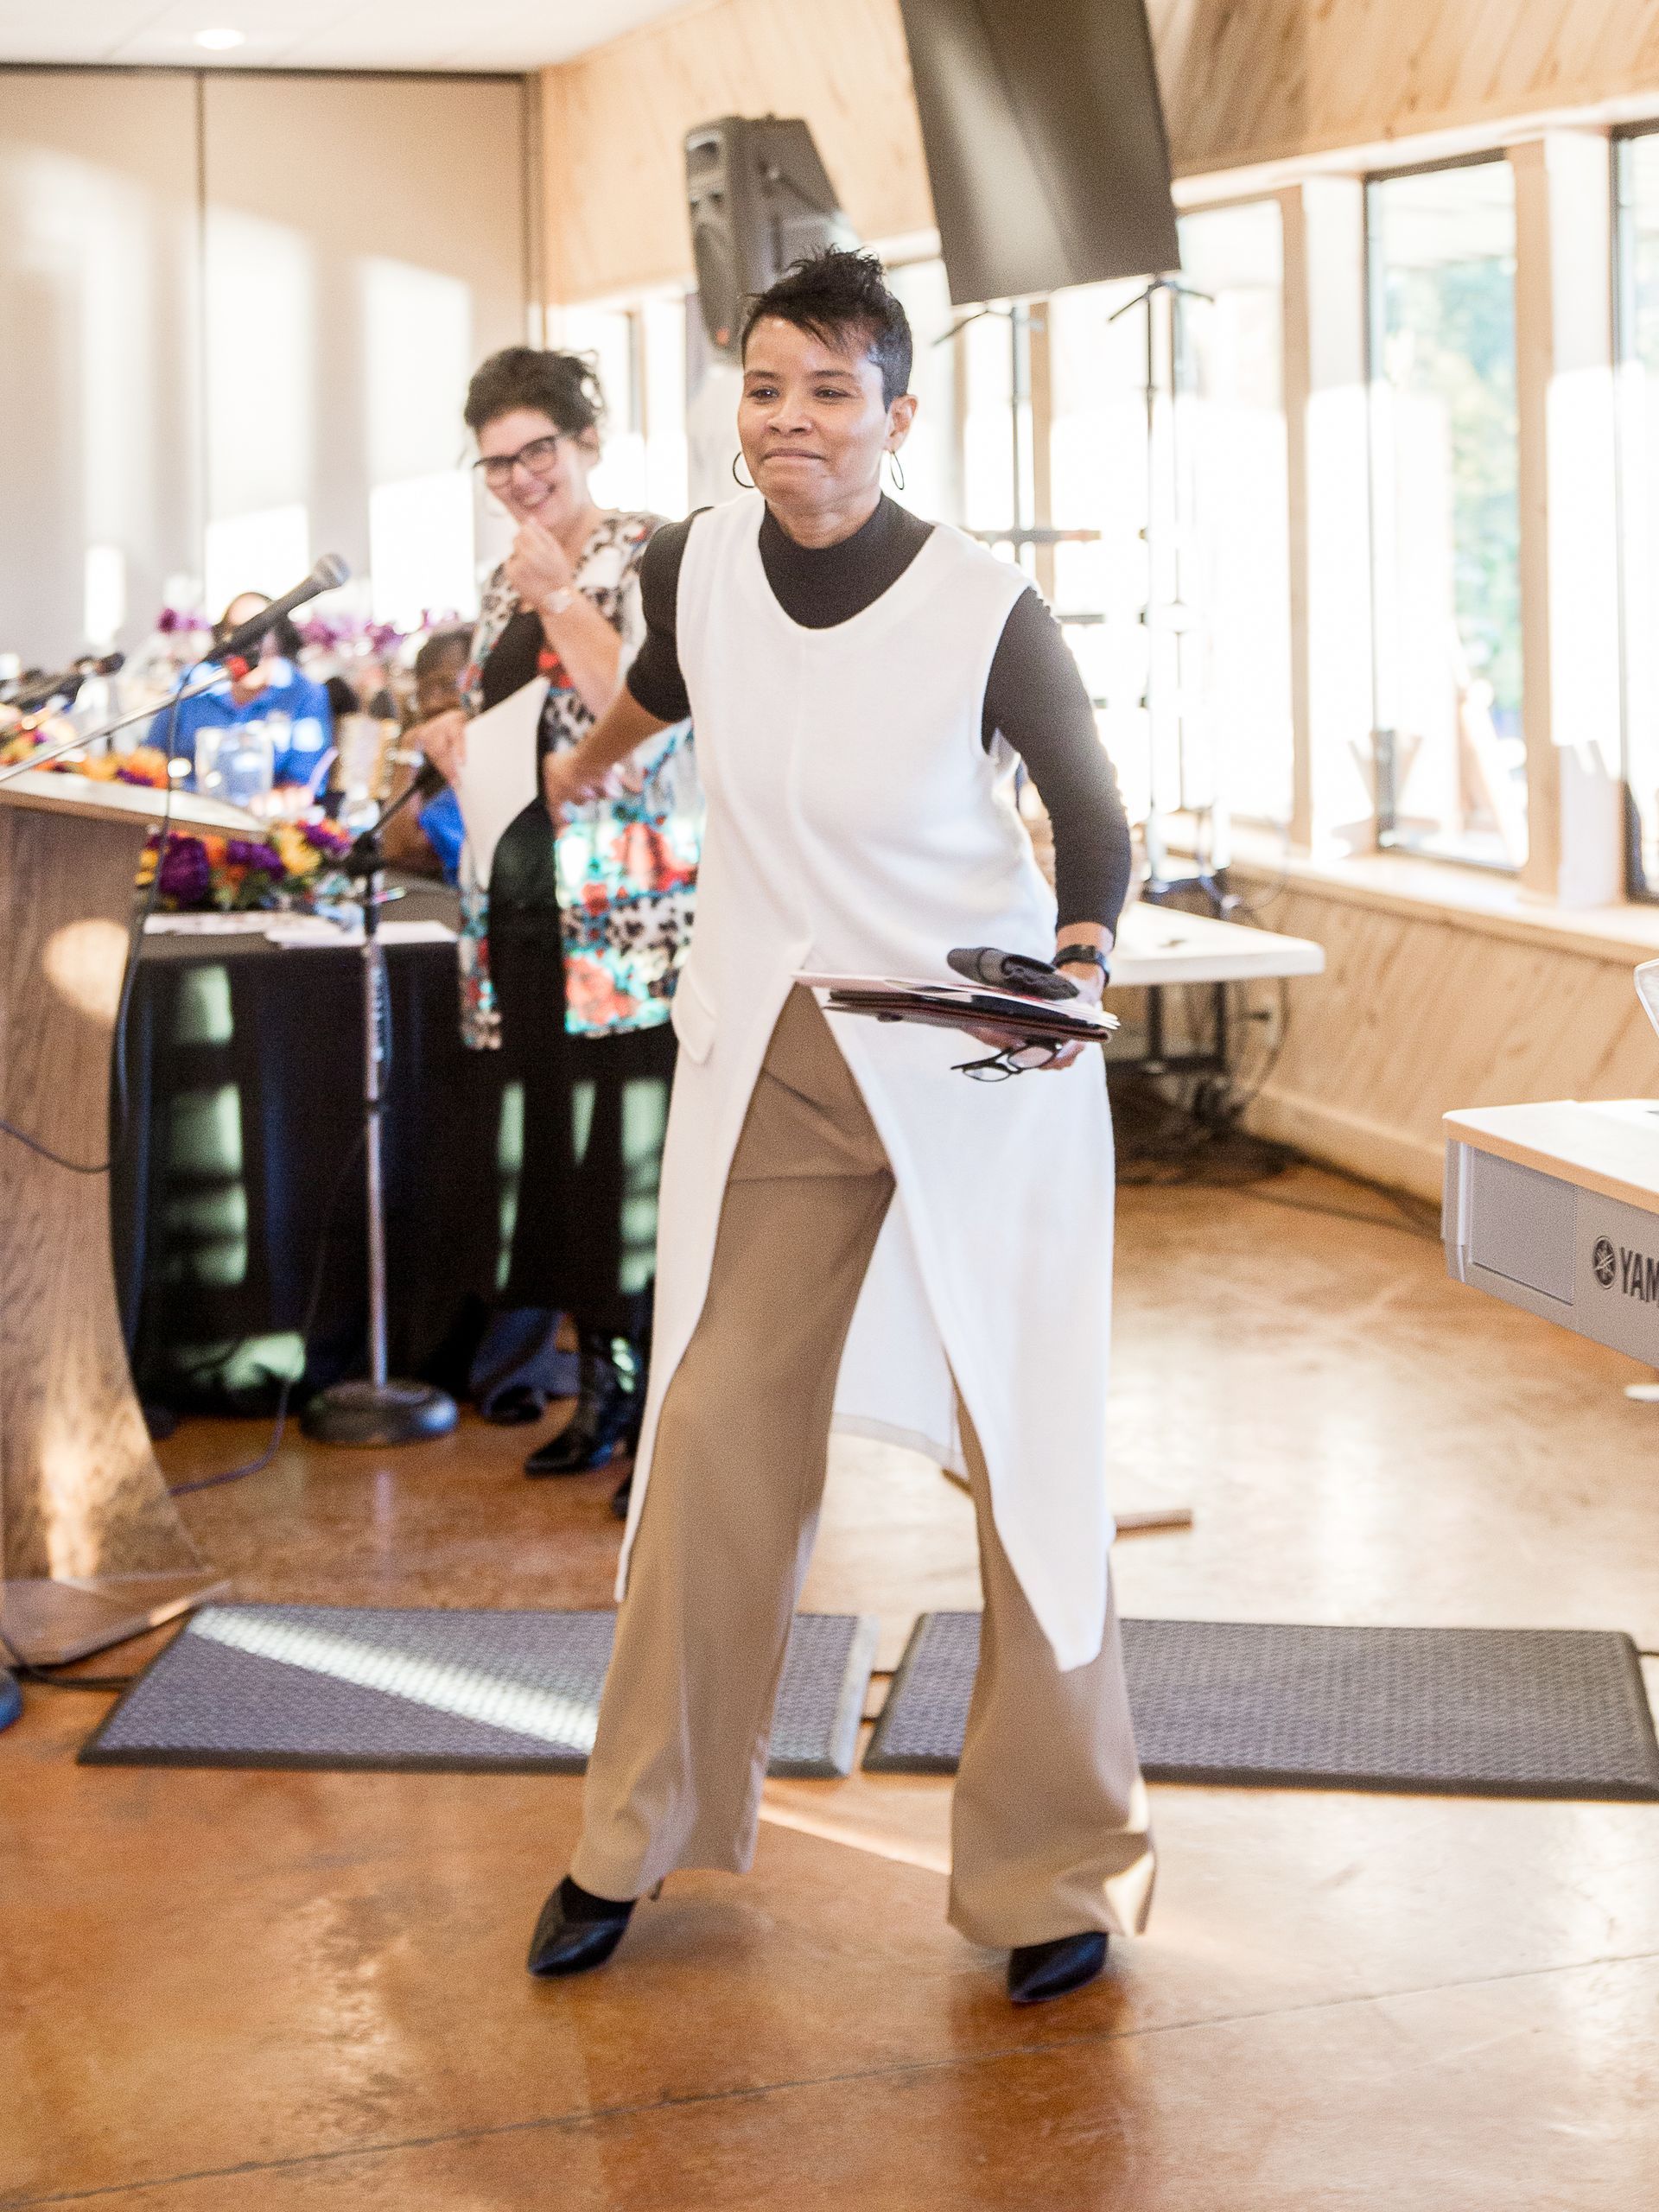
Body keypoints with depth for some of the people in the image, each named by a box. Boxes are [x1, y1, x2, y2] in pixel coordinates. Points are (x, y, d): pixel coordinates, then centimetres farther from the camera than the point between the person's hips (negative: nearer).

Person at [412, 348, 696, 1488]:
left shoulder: (649, 555, -5)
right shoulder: (509, 585, 17)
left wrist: (559, 595, -14)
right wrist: (461, 739, 7)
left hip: (631, 910, -7)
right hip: (530, 910, 7)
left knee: (639, 1148, -9)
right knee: (562, 1146, 9)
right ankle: (605, 1384, 19)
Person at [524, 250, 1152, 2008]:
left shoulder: (987, 612, -17)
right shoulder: (697, 563, -5)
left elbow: (1091, 817, -4)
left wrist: (1080, 962, -24)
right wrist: (581, 768, 39)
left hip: (985, 1060, -3)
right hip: (775, 1055, 4)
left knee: (1028, 1447, 1)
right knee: (713, 1434, 4)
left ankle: (1055, 1861, 15)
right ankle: (638, 1835, 19)